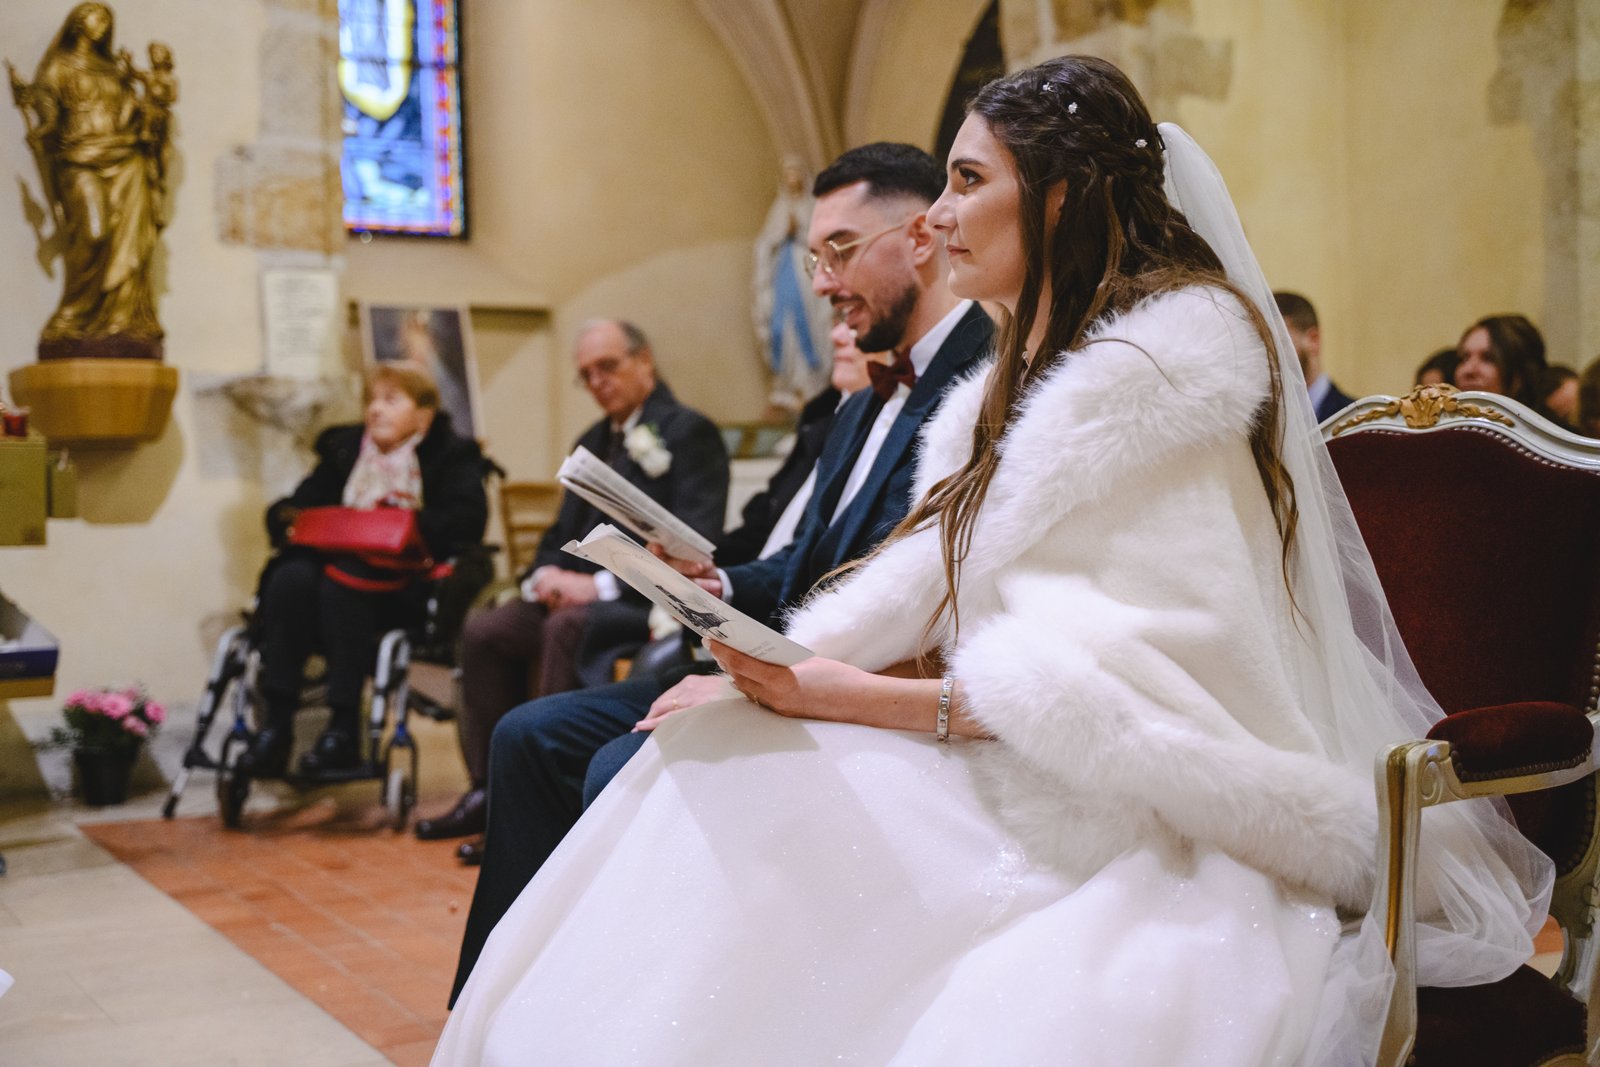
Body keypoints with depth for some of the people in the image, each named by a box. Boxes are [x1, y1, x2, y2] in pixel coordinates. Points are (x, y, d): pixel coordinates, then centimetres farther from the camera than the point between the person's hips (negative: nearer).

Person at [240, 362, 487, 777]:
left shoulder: (451, 455, 9)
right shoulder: (342, 448, 24)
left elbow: (466, 522, -10)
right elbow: (289, 509, 18)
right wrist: (289, 521, -7)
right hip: (339, 560, 4)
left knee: (340, 582, -34)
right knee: (290, 577, -29)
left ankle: (345, 728, -31)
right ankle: (276, 724, -29)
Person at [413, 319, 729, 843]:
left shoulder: (688, 432, -6)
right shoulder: (593, 442, 21)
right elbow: (563, 533, 22)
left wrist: (602, 584, -23)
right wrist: (544, 575, -3)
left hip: (652, 600, -8)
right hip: (578, 592, 8)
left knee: (568, 627, -34)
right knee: (483, 630, -11)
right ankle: (491, 790, -6)